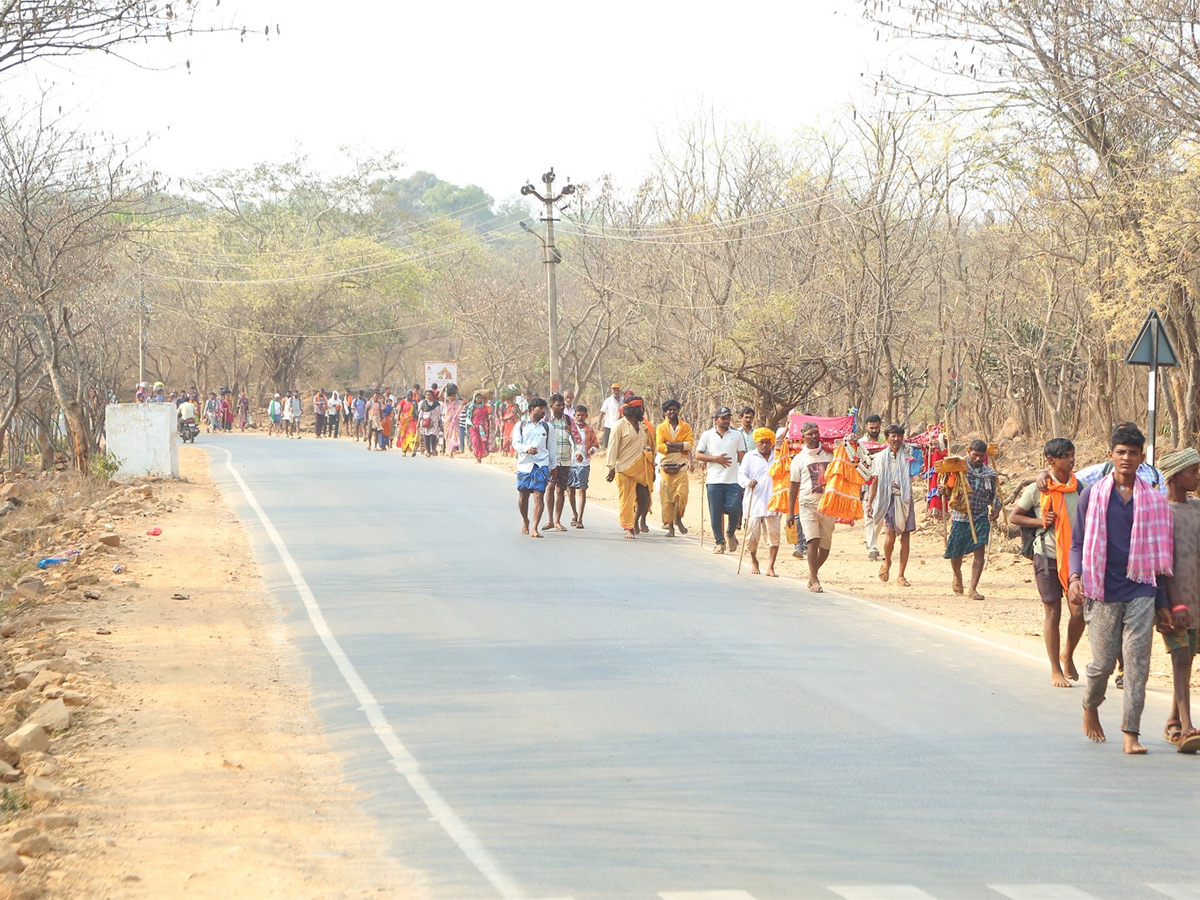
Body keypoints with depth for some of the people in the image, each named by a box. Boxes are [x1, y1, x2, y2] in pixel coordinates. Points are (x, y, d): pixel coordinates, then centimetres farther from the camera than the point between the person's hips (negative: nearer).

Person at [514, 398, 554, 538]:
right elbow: (515, 443, -2)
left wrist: (552, 466, 13)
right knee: (523, 496, 9)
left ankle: (534, 528, -14)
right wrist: (527, 449, -21)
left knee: (539, 496, -12)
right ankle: (525, 521, 34)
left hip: (541, 465, 0)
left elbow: (551, 447, 14)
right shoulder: (520, 425, 7)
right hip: (524, 464, 0)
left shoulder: (547, 426, 11)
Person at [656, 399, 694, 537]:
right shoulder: (661, 428, 6)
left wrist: (672, 444, -12)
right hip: (666, 466, -1)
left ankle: (678, 518, 12)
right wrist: (680, 447, -9)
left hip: (681, 466, 1)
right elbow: (660, 446, -6)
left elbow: (690, 443, -4)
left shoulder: (685, 427, 10)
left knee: (682, 494, -12)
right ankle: (670, 526, 6)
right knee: (667, 497, -3)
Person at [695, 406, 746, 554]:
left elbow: (742, 456, 14)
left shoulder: (737, 435, 13)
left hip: (733, 480, 1)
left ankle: (730, 534, 18)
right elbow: (698, 455, 4)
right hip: (714, 480, 0)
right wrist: (716, 459, -8)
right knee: (716, 513, 0)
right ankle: (719, 542, 10)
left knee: (734, 509, -9)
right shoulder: (707, 435, 8)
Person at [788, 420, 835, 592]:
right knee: (813, 541, -16)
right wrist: (790, 511, 4)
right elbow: (794, 486, 7)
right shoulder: (799, 459, 5)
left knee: (826, 545, 5)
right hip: (808, 504, -3)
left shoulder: (829, 455, 9)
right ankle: (814, 580, -11)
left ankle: (813, 573, 27)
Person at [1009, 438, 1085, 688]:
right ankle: (1055, 670, 12)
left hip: (1075, 556, 3)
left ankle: (1067, 655, 23)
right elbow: (1014, 517, 2)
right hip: (1047, 557, -3)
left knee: (1079, 612, -4)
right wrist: (1039, 521, -12)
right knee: (1053, 613, 2)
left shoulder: (1080, 487, 5)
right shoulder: (1037, 489, -5)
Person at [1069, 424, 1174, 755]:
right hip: (1103, 591, -1)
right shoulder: (1092, 496, 5)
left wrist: (1162, 603, 11)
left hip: (1140, 592, 1)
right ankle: (1090, 707, 33)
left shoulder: (1153, 501, 8)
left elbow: (1156, 554, 12)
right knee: (1103, 662, 3)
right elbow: (1078, 543, 7)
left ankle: (1130, 732, -3)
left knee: (1137, 662, -6)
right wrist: (1074, 578, -11)